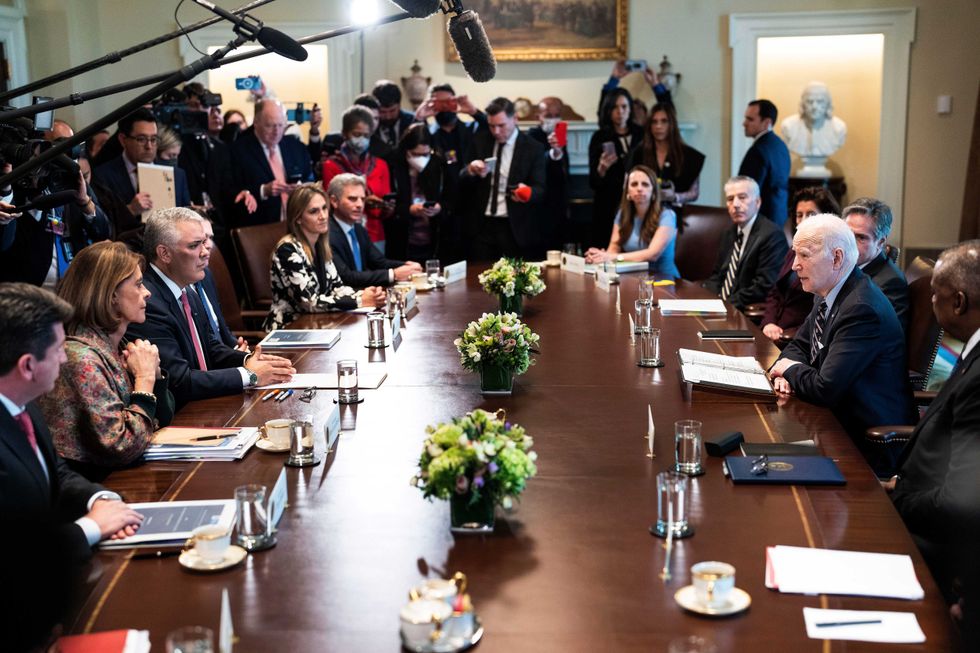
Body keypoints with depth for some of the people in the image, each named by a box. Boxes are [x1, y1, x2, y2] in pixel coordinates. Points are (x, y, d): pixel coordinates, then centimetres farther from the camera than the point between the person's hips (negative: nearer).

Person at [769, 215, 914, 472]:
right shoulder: (827, 293, 5)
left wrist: (790, 369, -8)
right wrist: (787, 373, -5)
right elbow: (799, 345, 17)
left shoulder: (862, 309, -25)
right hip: (836, 421, 8)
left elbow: (825, 389, -28)